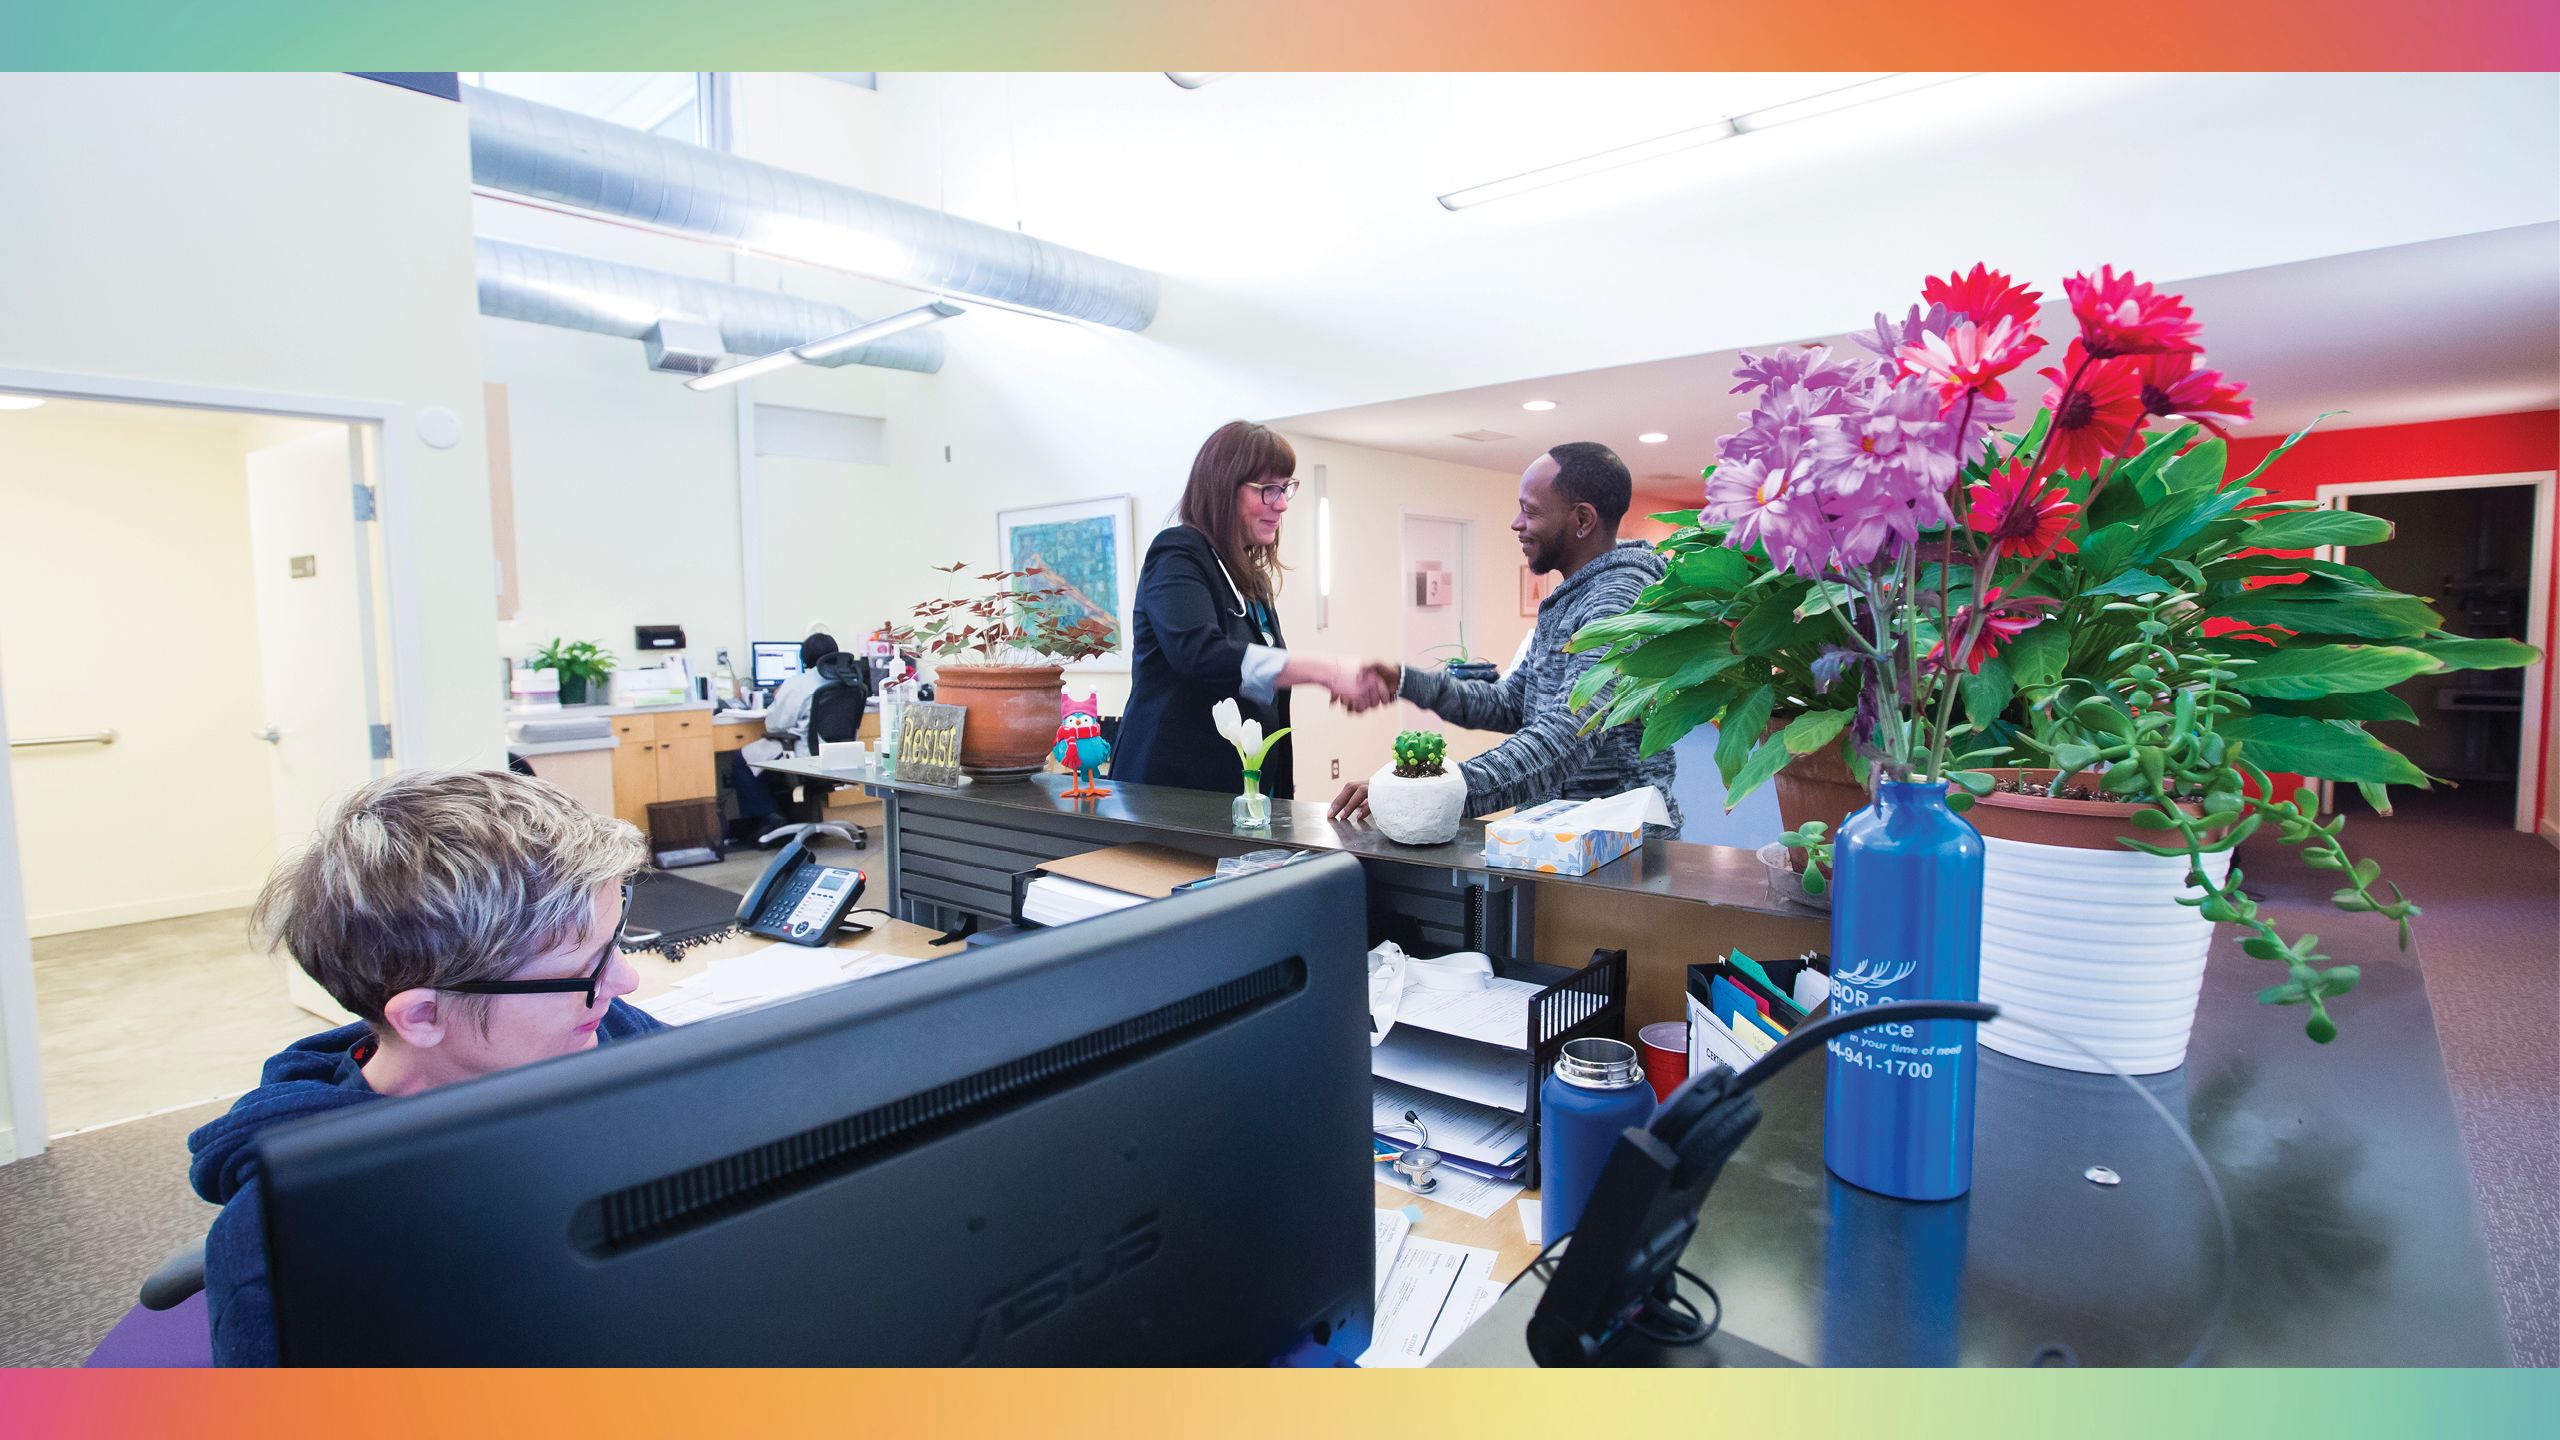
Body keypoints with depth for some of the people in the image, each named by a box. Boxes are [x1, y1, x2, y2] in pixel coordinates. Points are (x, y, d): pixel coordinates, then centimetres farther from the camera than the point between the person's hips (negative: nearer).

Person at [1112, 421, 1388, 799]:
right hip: (1175, 786, -7)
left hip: (1247, 788, 8)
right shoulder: (1178, 553, -10)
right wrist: (1327, 671, -31)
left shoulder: (1251, 577, 15)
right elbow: (1198, 652, -28)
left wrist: (1281, 775, 17)